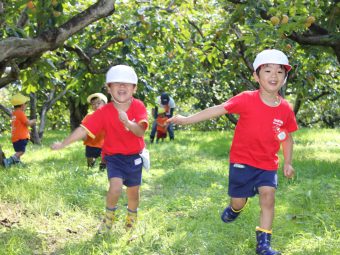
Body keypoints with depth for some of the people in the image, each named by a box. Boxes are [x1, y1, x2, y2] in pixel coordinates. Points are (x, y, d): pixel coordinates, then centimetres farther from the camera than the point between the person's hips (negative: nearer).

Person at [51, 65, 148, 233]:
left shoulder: (138, 107, -14)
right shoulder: (104, 112, -13)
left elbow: (141, 132, -26)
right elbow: (84, 129, -15)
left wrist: (128, 123, -46)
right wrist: (63, 144, -17)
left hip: (134, 156, 1)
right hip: (114, 156, -1)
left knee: (133, 191, 13)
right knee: (116, 186, -21)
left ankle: (132, 215, 46)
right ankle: (109, 216, 8)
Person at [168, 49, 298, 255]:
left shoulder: (286, 109, -6)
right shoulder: (247, 100, -16)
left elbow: (288, 137, 9)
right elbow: (219, 109, -17)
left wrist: (288, 163, 6)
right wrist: (188, 120, -19)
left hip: (268, 164, 2)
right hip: (242, 161, -1)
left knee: (268, 197, -15)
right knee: (238, 201, 9)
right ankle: (236, 207, 49)